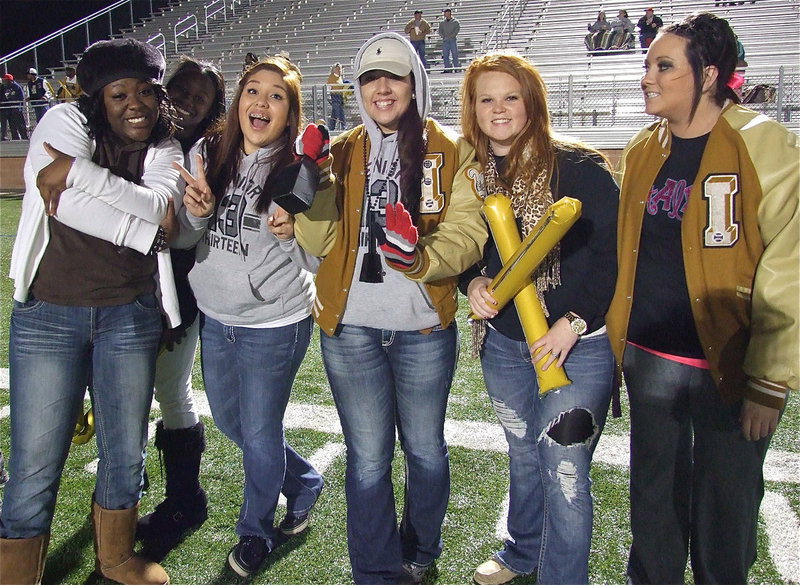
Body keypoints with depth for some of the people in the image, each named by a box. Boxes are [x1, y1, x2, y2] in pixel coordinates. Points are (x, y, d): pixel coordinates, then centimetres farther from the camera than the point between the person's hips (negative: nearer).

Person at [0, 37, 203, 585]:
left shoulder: (165, 149, 5)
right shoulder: (67, 120, -4)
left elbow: (161, 203, -15)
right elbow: (65, 203, -19)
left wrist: (76, 170, -22)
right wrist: (148, 228, -14)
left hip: (130, 315, 3)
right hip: (49, 314, -3)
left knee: (127, 449, 14)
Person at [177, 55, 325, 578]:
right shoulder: (208, 153, 0)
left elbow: (317, 262, -11)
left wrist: (292, 234, -31)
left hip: (274, 323, -6)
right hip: (215, 318, 6)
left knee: (259, 432, 8)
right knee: (229, 420, 21)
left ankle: (257, 532, 36)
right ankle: (306, 484, 45)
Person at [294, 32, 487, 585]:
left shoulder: (451, 153, 1)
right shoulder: (343, 152, 8)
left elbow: (467, 234, -11)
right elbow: (317, 240, 1)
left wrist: (418, 256, -30)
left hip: (424, 329, -1)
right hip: (350, 328, 1)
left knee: (425, 451, 15)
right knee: (367, 461, 8)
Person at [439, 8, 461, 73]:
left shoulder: (455, 21, 7)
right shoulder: (442, 23, 17)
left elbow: (457, 29, -4)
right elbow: (440, 31, 12)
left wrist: (450, 36, -12)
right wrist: (444, 37, -6)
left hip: (453, 40, -3)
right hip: (445, 41, 3)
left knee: (455, 54, -6)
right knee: (445, 55, -3)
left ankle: (456, 68, -5)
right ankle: (447, 68, -2)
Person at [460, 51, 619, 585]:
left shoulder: (578, 167, -12)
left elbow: (613, 253, -12)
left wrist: (573, 323, -18)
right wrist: (473, 284, -8)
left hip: (577, 343, -5)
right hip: (503, 341, 5)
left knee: (564, 470, 0)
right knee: (523, 455, 22)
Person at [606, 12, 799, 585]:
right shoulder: (642, 151, 7)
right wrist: (617, 342, 10)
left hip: (727, 366, -4)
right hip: (649, 359, 5)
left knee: (725, 511, 12)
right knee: (654, 498, 18)